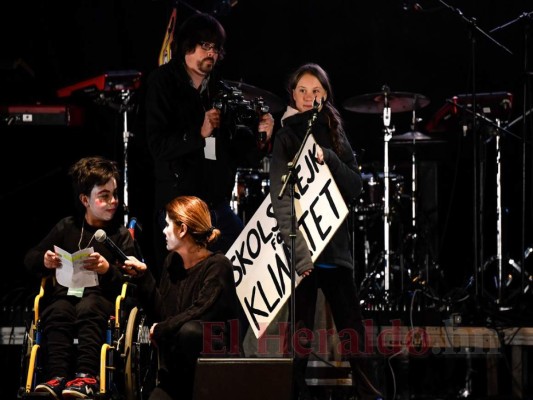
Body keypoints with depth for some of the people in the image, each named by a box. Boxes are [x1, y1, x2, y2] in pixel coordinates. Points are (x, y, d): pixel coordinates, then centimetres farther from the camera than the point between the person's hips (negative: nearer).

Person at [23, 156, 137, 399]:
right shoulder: (67, 228, 16)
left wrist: (108, 270, -19)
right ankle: (58, 377, -48)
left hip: (100, 296, -2)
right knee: (58, 312, -35)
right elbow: (29, 259, 17)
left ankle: (86, 378, -50)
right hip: (65, 293, 2)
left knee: (88, 308, -38)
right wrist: (44, 262, -7)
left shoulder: (121, 235, 11)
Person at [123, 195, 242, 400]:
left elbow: (200, 314, -25)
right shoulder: (172, 262, 10)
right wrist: (143, 277, 1)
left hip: (217, 357, -6)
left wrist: (161, 330, -14)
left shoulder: (217, 266, -12)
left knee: (190, 331, -36)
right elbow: (160, 313, 9)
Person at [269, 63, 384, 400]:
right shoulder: (286, 136, -2)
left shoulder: (334, 134, 12)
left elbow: (355, 187, 3)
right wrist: (298, 251, -22)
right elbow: (281, 200, -11)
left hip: (335, 244, 4)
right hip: (301, 246, -4)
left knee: (353, 328, 4)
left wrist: (328, 159, -14)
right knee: (301, 332, -4)